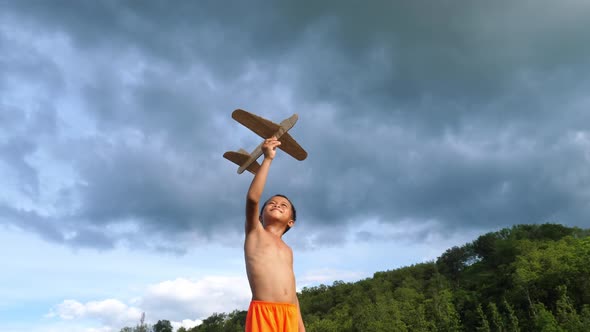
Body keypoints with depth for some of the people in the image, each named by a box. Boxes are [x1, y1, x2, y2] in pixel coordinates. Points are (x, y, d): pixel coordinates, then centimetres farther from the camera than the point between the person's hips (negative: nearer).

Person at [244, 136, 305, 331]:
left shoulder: (287, 250, 26)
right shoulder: (255, 232, 12)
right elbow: (252, 198, -6)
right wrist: (268, 159, -6)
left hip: (289, 315, 6)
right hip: (263, 312, -5)